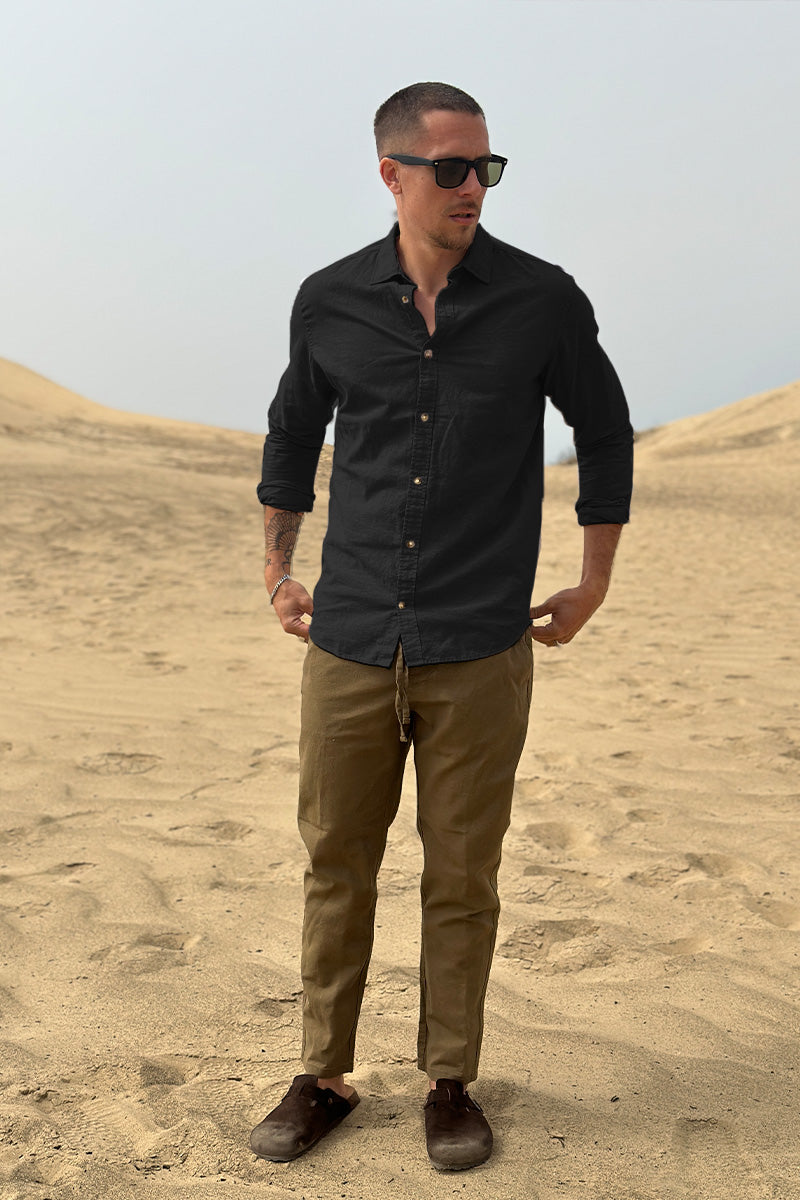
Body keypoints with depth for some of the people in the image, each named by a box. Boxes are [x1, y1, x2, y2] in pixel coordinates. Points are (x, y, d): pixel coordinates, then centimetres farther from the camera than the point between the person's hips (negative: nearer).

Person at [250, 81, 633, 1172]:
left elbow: (604, 430, 11)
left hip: (479, 651, -1)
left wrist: (594, 582, 12)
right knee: (335, 868, 9)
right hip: (349, 643, 2)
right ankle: (324, 1078, 25)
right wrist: (277, 567, 19)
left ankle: (450, 1083, 25)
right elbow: (293, 430, 20)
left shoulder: (541, 301, -2)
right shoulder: (329, 302, 3)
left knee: (461, 880, 7)